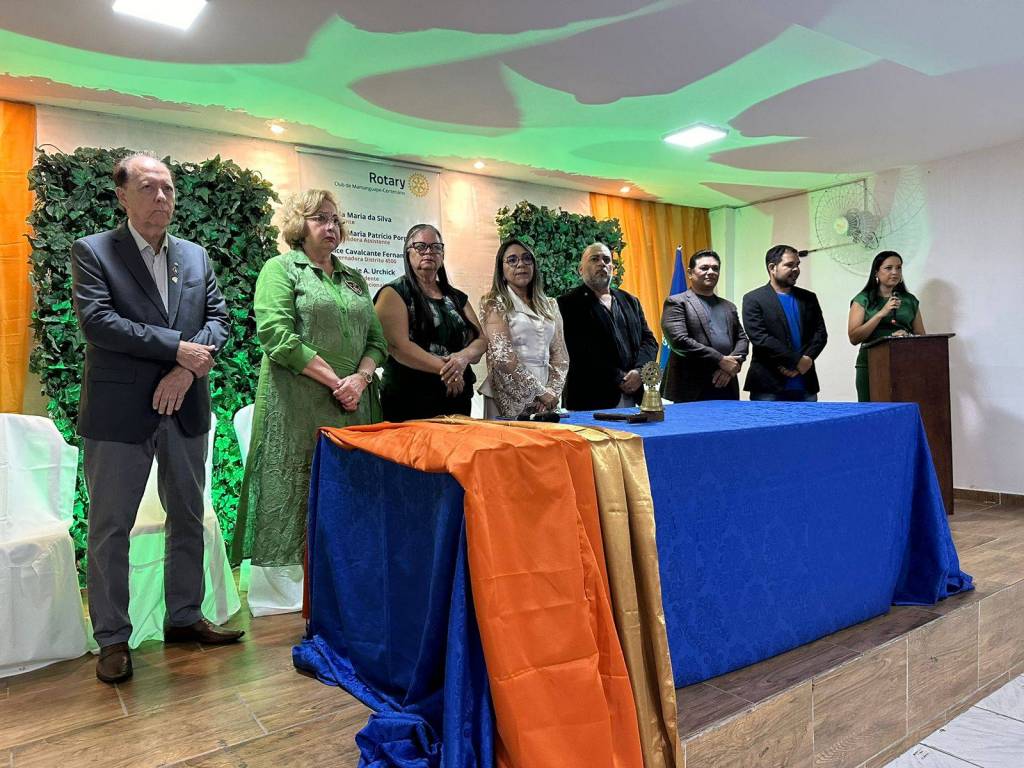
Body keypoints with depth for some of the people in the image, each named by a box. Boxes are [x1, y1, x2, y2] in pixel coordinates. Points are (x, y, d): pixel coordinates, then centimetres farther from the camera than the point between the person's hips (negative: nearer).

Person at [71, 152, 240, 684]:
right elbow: (97, 320, -15)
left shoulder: (195, 256, 11)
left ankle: (184, 617, 29)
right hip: (119, 411, -4)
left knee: (188, 518, 13)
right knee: (110, 528, 5)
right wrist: (178, 348, -18)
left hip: (185, 408, 5)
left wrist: (187, 370, -13)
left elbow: (218, 317, 3)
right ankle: (112, 639, 18)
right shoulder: (92, 251, -2)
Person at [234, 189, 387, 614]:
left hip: (354, 404, 5)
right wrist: (334, 381, -13)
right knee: (300, 496, -3)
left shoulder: (354, 278, 19)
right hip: (298, 407, -5)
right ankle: (291, 594, 7)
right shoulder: (280, 269, 2)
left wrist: (360, 378, -6)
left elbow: (376, 340, 14)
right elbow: (277, 335, -11)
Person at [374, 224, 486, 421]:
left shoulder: (457, 298, 16)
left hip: (457, 402, 5)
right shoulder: (394, 293, -2)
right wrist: (445, 368, -16)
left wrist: (464, 356, -14)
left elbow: (480, 341, 9)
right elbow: (398, 346, -14)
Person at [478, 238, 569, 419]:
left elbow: (560, 354, 10)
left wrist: (553, 391, -5)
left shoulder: (549, 305, 12)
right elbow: (503, 356, -14)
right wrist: (540, 392, -14)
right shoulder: (494, 303, -4)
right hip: (509, 400, -4)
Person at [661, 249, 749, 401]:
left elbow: (742, 339, 15)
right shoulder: (676, 303, -1)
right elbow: (679, 341, -14)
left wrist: (732, 365, -7)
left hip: (726, 389, 6)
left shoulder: (729, 307, 19)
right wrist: (721, 360, -14)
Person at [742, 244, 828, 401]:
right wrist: (797, 361, -14)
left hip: (806, 387, 5)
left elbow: (820, 333, 9)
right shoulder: (753, 299, -1)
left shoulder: (809, 298, 16)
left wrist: (806, 360, -9)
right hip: (768, 388, -4)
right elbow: (760, 337, -11)